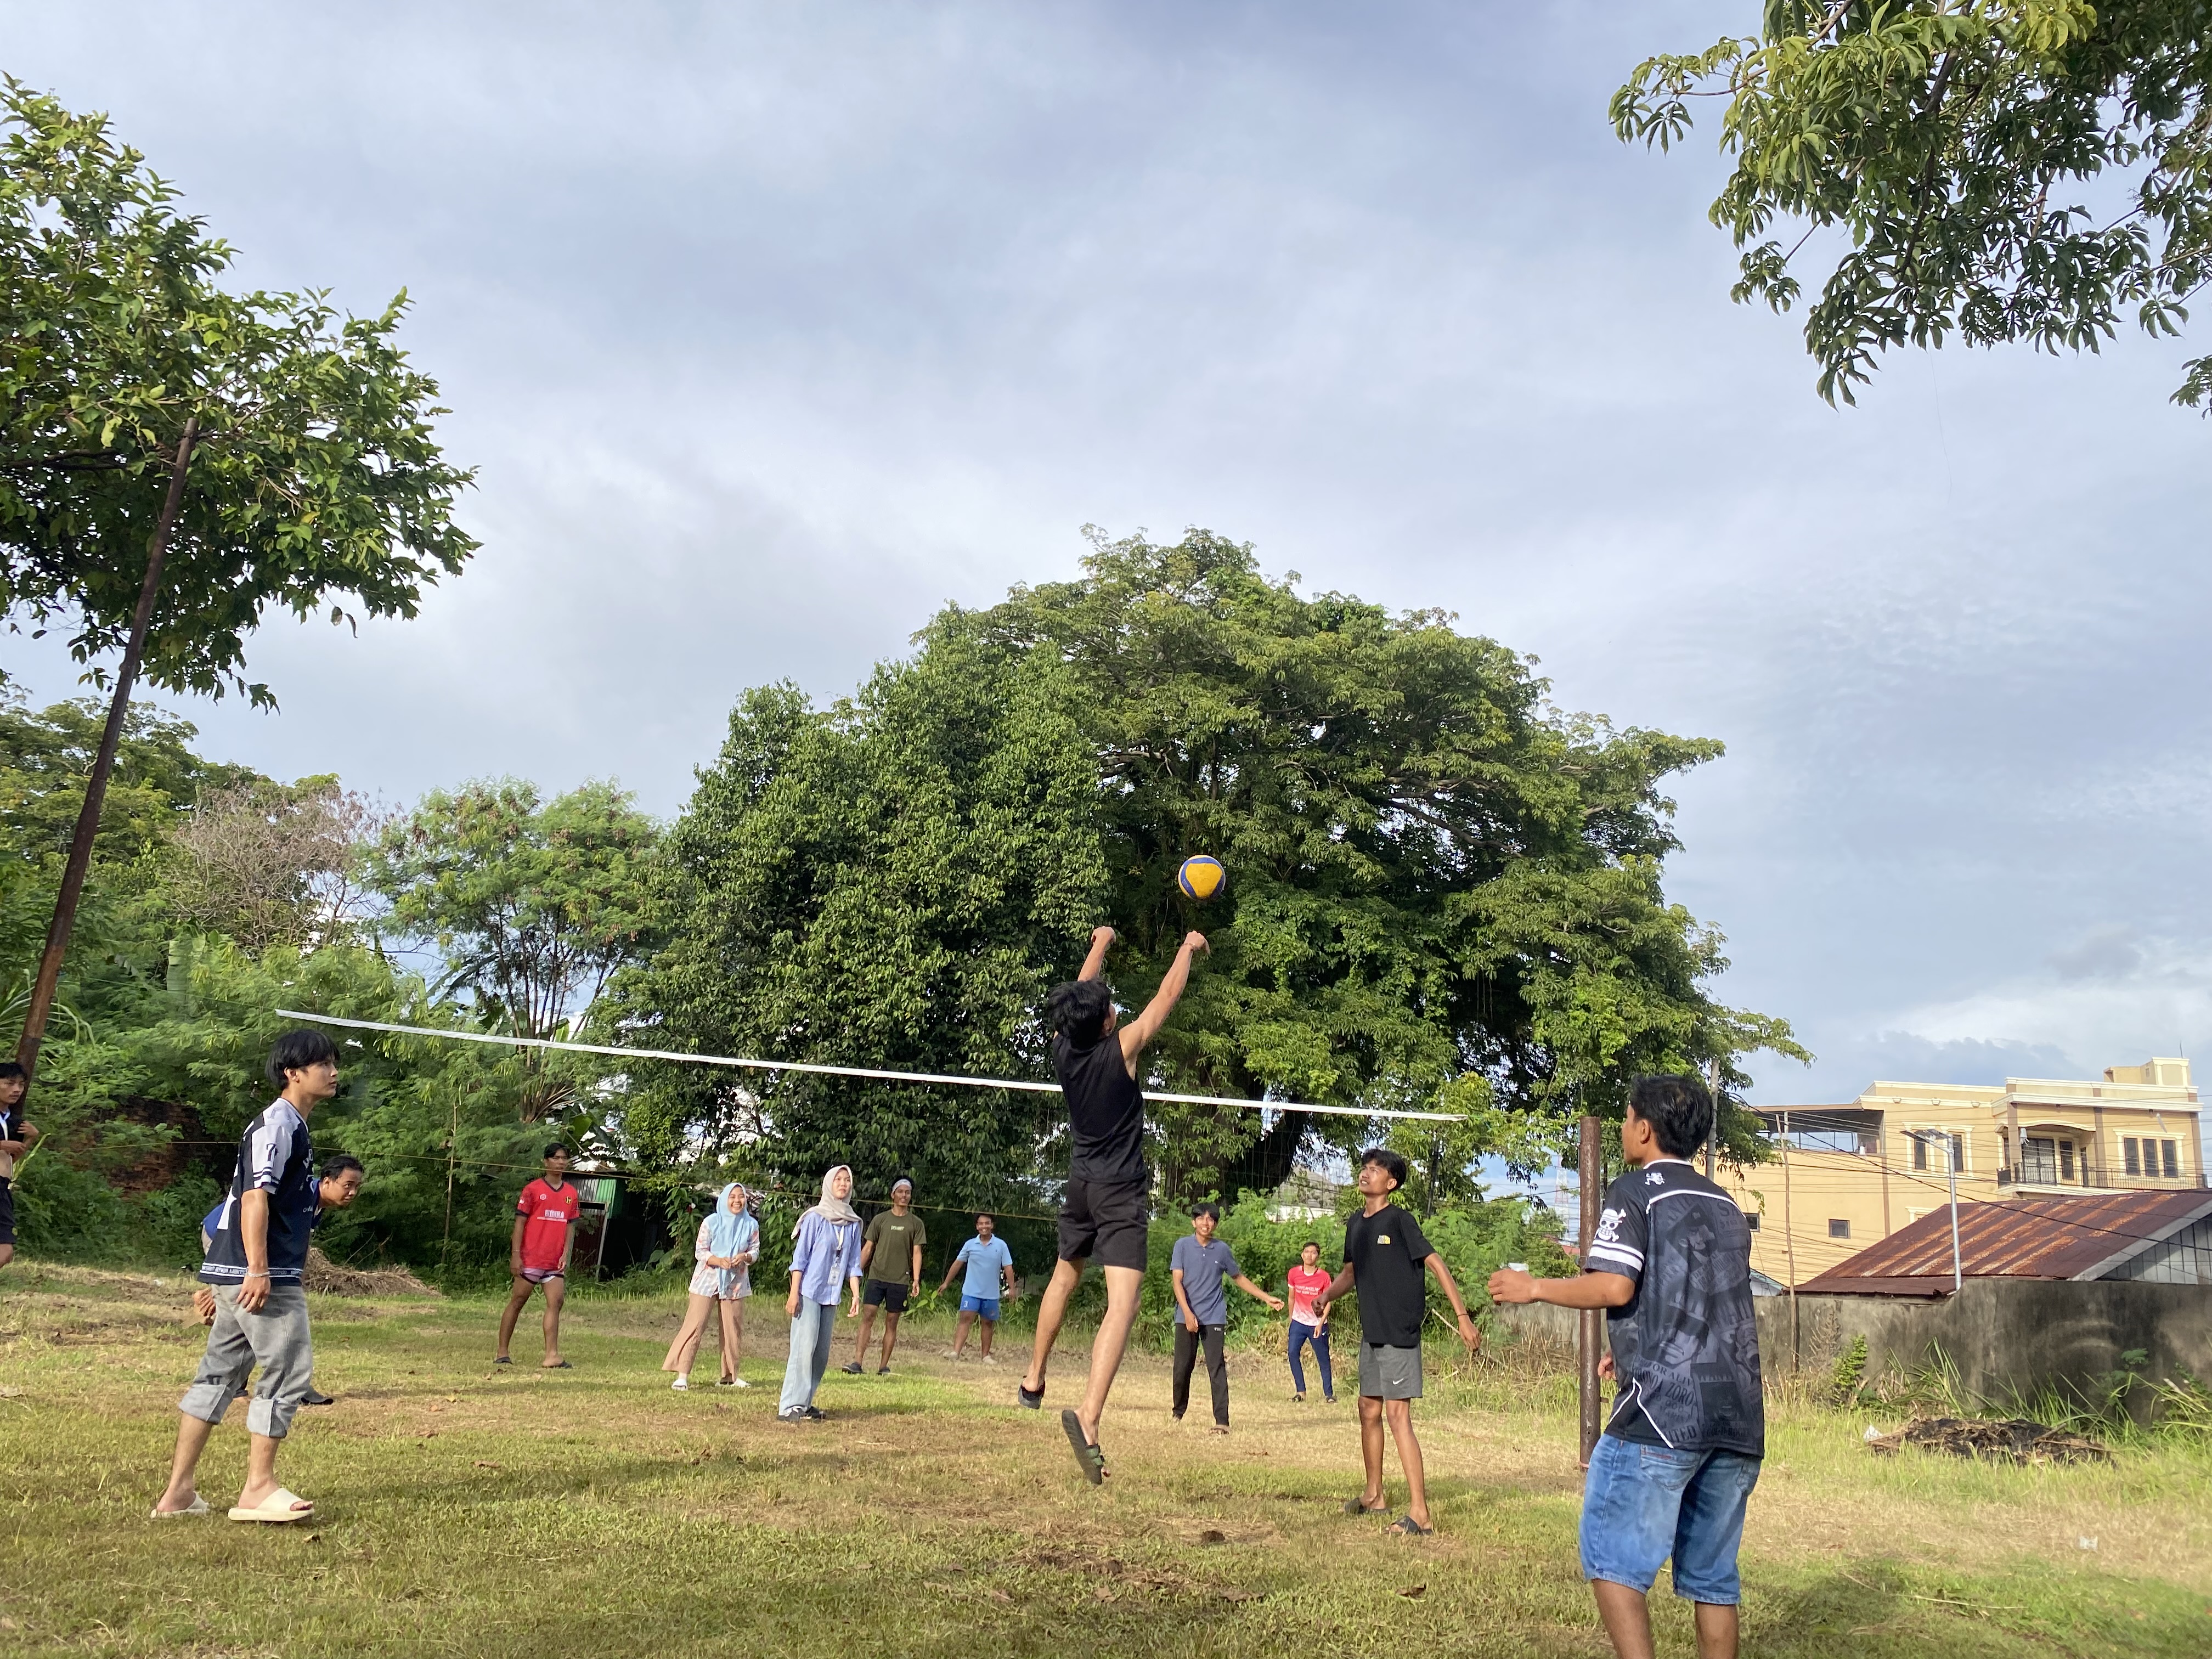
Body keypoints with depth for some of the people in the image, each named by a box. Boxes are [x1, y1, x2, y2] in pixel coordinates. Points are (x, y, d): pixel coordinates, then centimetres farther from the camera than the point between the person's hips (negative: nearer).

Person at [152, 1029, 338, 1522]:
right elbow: (255, 1196, -21)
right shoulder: (277, 1123, -12)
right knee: (288, 1371, -5)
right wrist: (258, 1270, -26)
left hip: (245, 1276, 10)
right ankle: (258, 1489, 2)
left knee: (220, 1373, 13)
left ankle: (178, 1491, 19)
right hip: (261, 1275, -10)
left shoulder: (292, 1127, 18)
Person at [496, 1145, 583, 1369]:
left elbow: (570, 1225, 12)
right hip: (530, 1258, -4)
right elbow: (520, 1222, -5)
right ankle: (502, 1353, 11)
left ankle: (551, 1355, -6)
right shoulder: (533, 1189, -3)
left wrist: (565, 1254, 2)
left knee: (556, 1302, -4)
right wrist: (516, 1255, -10)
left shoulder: (572, 1193, 10)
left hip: (555, 1262, 4)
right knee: (517, 1301, 3)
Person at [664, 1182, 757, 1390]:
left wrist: (745, 1257, -17)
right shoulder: (711, 1222, -8)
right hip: (708, 1280, -3)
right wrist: (718, 1260, -25)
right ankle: (682, 1375, -8)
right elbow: (700, 1251, -7)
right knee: (694, 1325, -9)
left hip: (735, 1283, 3)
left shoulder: (751, 1225, 1)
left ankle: (730, 1375, 21)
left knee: (733, 1329, 8)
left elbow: (755, 1250, 5)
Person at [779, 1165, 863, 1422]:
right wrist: (794, 1293, -12)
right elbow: (800, 1257, -7)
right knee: (804, 1348, -11)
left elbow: (853, 1263, 12)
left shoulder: (853, 1223, 9)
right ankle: (789, 1407, -10)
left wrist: (856, 1295, 4)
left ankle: (804, 1403, 15)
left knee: (822, 1352, 7)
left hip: (831, 1296, 6)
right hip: (809, 1292, -6)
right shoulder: (815, 1217, -6)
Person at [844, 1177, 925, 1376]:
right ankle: (858, 1362, -12)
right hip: (876, 1276, 0)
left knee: (892, 1322, 3)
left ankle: (884, 1366, 9)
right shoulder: (880, 1219, 7)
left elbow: (917, 1253, 3)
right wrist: (857, 1272, 4)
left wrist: (916, 1280, -6)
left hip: (900, 1280, 0)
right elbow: (868, 1248, 10)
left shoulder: (916, 1223, 6)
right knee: (867, 1315, -10)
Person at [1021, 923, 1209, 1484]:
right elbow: (1167, 996, -7)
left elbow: (1081, 994, 15)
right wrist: (1189, 948, 10)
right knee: (1122, 1305, -13)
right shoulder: (1121, 1049, -17)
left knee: (1064, 1277, 28)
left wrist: (1101, 944, 30)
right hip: (1120, 1191, -6)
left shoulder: (1064, 1048, -3)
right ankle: (1088, 1417, -29)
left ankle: (1033, 1381, 41)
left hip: (1080, 1185, 6)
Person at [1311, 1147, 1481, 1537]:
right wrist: (1327, 1294, 2)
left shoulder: (1399, 1220, -12)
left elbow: (1436, 1264, -13)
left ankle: (1420, 1513, -8)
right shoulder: (1355, 1224, 10)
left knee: (1397, 1415, -11)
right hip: (1371, 1332, 8)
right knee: (1369, 1410, 17)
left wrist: (1463, 1317, -18)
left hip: (1399, 1333, -8)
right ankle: (1373, 1495, 33)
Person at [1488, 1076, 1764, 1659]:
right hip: (1738, 1418, 7)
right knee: (1712, 1576, 13)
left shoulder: (1634, 1192, -3)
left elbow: (1614, 1287, -15)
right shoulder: (1725, 1205, 19)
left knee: (1614, 1560, -2)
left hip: (1660, 1412, -7)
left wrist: (1534, 1288, -1)